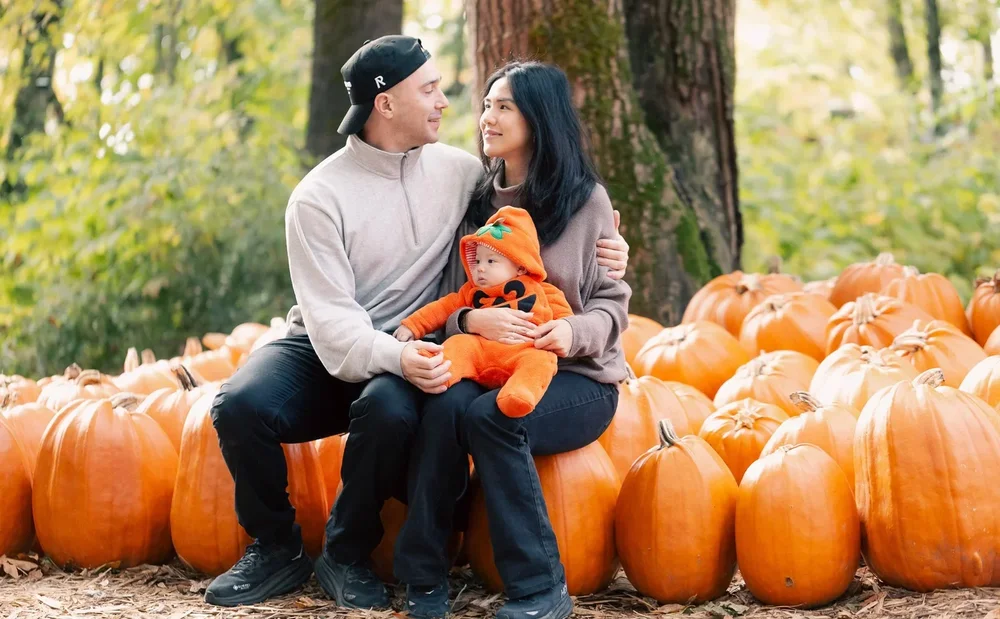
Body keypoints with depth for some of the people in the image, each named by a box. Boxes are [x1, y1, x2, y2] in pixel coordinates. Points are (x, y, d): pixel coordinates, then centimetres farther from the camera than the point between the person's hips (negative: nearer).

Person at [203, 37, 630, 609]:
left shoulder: (458, 171, 0)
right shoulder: (320, 196, -10)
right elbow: (331, 320, -18)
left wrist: (601, 251, -10)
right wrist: (394, 357, -38)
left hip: (408, 354, 1)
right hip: (324, 351, -1)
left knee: (391, 412, -36)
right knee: (240, 405, -30)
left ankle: (347, 556, -10)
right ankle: (277, 550, -4)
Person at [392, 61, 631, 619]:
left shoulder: (587, 200, 0)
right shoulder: (478, 201, 9)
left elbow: (613, 302, -1)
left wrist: (575, 331, -23)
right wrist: (473, 320, -18)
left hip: (576, 378, -3)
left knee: (489, 416, -33)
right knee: (446, 404, -31)